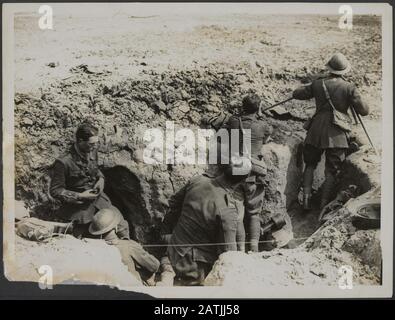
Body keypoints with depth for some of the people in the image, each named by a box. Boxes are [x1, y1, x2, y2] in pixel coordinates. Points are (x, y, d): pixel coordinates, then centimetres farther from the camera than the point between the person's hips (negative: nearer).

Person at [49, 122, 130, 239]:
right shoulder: (63, 163, -21)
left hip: (97, 198, 5)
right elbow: (55, 191, -14)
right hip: (77, 206, -5)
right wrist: (80, 196, -19)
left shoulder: (92, 152, -2)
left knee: (123, 226, -1)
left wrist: (101, 179, -1)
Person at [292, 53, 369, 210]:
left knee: (310, 164, 19)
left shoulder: (318, 84, -1)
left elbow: (296, 94, 9)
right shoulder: (349, 88, -8)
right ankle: (324, 205, 7)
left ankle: (306, 196, 6)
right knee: (331, 171, 8)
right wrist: (355, 97, 13)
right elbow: (364, 111, -4)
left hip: (316, 132, 2)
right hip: (336, 135, -2)